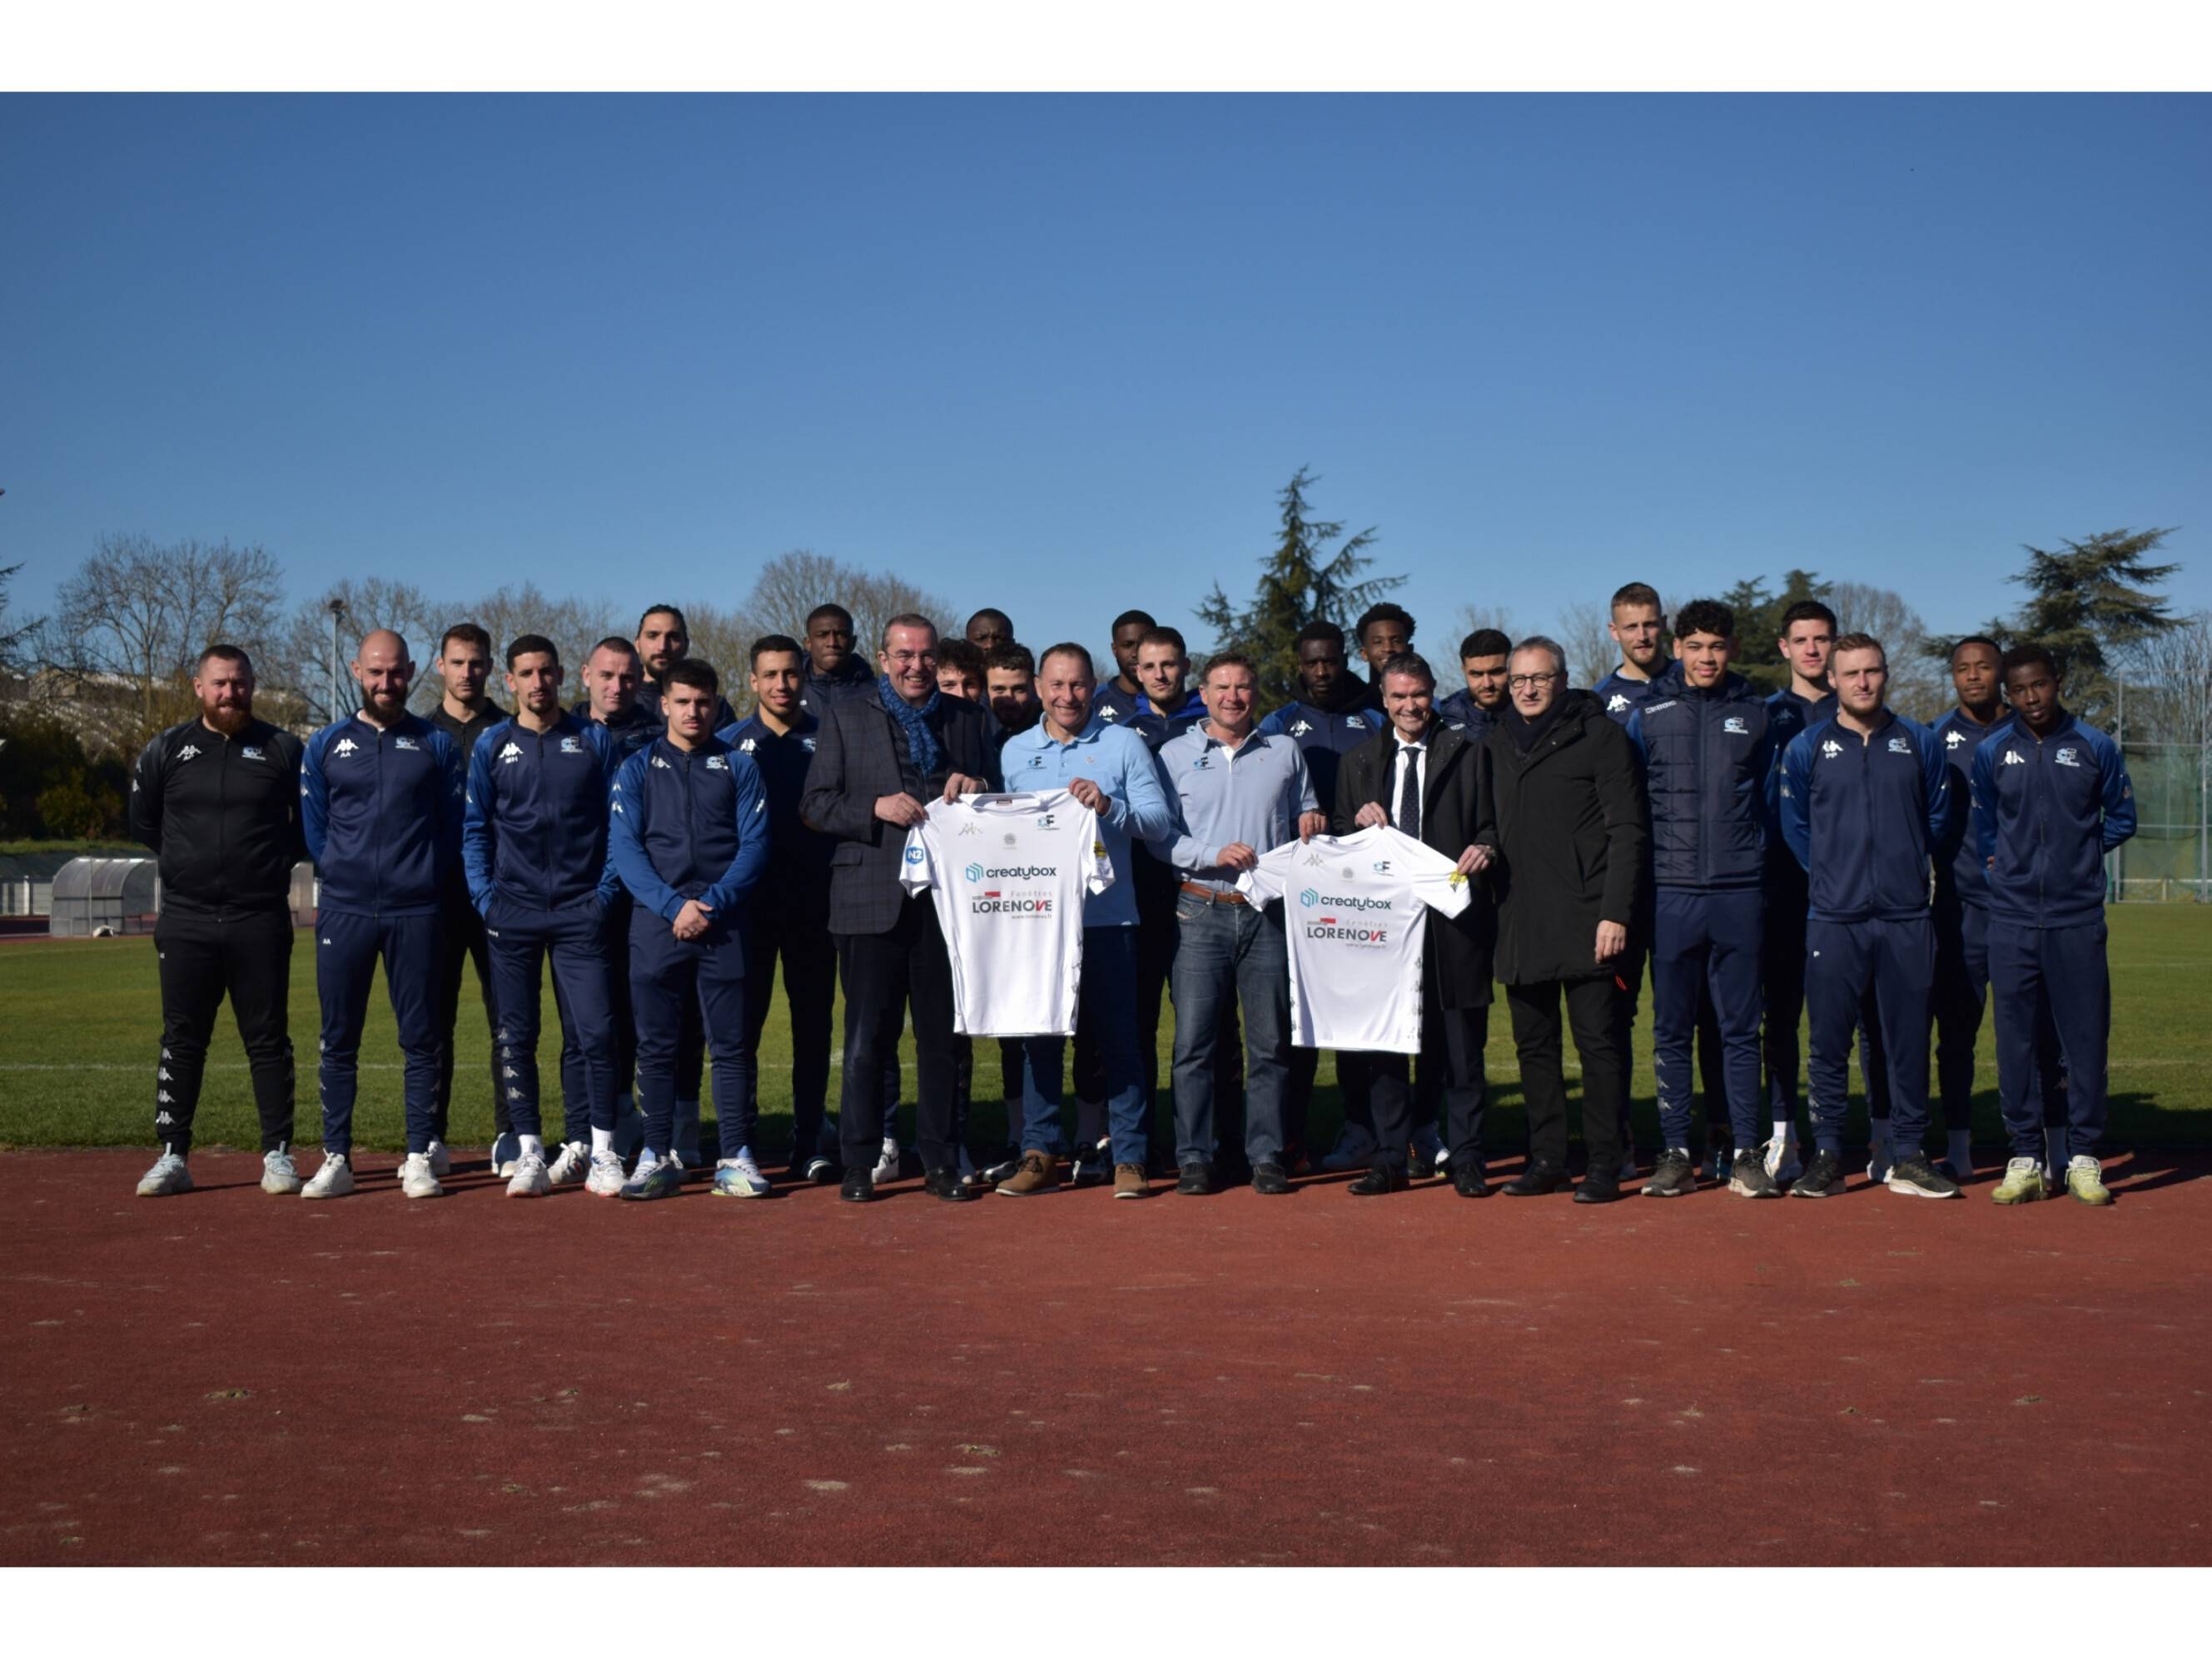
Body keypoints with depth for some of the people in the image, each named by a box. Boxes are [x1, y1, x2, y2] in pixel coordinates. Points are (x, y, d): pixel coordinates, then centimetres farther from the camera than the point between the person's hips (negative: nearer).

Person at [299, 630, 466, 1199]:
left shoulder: (436, 745, 7)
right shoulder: (326, 744, 9)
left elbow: (454, 830, 8)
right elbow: (313, 829, 13)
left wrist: (421, 879, 4)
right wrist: (346, 875, 9)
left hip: (415, 913, -1)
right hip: (343, 911, 1)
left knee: (421, 1038, 1)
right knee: (338, 1040, 3)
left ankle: (421, 1157, 7)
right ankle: (335, 1158, 9)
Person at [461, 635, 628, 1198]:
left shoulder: (594, 741, 7)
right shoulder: (492, 745, 9)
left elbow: (617, 823, 7)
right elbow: (474, 828, 9)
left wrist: (606, 891, -2)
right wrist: (484, 894, -2)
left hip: (580, 911, -1)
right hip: (513, 912, 1)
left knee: (595, 1033, -6)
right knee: (516, 1037, 2)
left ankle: (598, 1150, 3)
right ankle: (529, 1151, 8)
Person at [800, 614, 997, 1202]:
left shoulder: (966, 719, 14)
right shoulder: (845, 718, 8)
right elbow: (815, 805, 2)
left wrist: (975, 788, -6)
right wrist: (877, 808, -13)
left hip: (945, 897, 2)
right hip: (872, 902, -2)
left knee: (942, 1037, 4)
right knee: (867, 1039, 1)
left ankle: (940, 1162, 12)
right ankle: (859, 1164, 9)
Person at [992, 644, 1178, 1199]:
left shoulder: (1123, 744, 5)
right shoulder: (1014, 751, 12)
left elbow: (1160, 819, -3)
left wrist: (1109, 806, -17)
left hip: (1107, 916, -2)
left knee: (1118, 1038, 0)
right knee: (1038, 1035, 5)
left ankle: (1129, 1158, 6)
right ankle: (1040, 1154, 14)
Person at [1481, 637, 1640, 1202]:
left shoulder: (1600, 736, -2)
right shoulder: (1495, 745, 14)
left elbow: (1628, 831, -6)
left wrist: (1615, 913, -13)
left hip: (1585, 922, -5)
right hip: (1520, 924, 6)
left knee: (1600, 1044, -2)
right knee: (1535, 1047, 9)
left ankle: (1605, 1166, 4)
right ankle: (1546, 1161, 17)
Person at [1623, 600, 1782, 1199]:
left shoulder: (1755, 715, 8)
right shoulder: (1648, 715, 5)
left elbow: (1767, 799, 17)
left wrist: (1755, 864, 11)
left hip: (1739, 893, 1)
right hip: (1671, 894, 0)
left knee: (1740, 1029, 3)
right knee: (1671, 1031, 3)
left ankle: (1747, 1154, 8)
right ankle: (1676, 1153, 10)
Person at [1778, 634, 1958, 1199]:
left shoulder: (1920, 743, 8)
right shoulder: (1807, 747, 5)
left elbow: (1937, 819, 17)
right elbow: (1794, 826, 14)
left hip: (1907, 919, 1)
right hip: (1833, 920, -1)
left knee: (1909, 1041, 4)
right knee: (1829, 1042, 0)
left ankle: (1909, 1157, 12)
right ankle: (1827, 1155, 8)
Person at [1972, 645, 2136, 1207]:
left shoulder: (2095, 747, 2)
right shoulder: (1991, 752, 5)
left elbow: (2121, 817, 12)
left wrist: (2079, 857, 4)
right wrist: (2004, 865, 7)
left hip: (2079, 918, -1)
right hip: (2012, 918, 1)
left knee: (2086, 1036, 2)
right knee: (2014, 1038, 2)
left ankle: (2083, 1158, 11)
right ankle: (2024, 1157, 10)